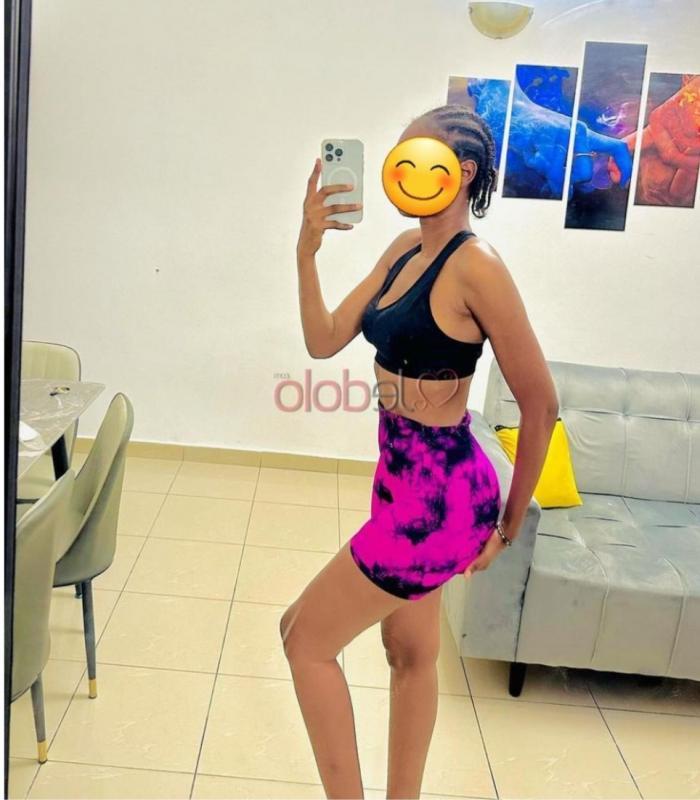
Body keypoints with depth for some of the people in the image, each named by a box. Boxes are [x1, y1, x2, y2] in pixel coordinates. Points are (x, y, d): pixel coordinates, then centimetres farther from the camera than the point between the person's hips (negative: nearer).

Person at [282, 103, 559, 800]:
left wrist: (507, 526, -7)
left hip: (440, 495, -9)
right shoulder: (404, 250, 7)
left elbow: (539, 404, -16)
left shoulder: (475, 266, -19)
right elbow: (324, 341, 6)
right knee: (411, 652, 21)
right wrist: (307, 249, -8)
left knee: (305, 637, 3)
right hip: (404, 480, 9)